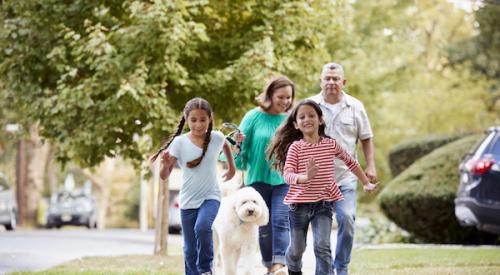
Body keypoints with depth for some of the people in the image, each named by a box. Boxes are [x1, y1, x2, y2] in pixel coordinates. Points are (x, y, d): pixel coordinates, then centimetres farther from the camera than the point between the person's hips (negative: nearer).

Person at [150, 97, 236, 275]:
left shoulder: (216, 137, -6)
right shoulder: (179, 142, -11)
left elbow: (226, 146, 21)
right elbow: (164, 176, -13)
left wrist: (232, 167, 26)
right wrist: (166, 164, -33)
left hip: (210, 197, -1)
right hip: (187, 201, 1)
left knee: (202, 227, -30)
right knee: (190, 251, 7)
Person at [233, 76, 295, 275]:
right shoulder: (254, 117, -1)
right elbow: (242, 147, 1)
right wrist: (238, 143, -19)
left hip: (283, 180, 0)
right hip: (258, 178, 0)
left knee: (280, 221, -15)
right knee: (264, 227, 7)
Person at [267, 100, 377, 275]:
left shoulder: (331, 144, 1)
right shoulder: (295, 147, -7)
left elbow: (350, 163, 17)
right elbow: (287, 175, -18)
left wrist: (366, 183, 22)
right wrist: (305, 177, -38)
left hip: (324, 203, 0)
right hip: (299, 203, 0)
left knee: (322, 247, -15)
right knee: (296, 249, 14)